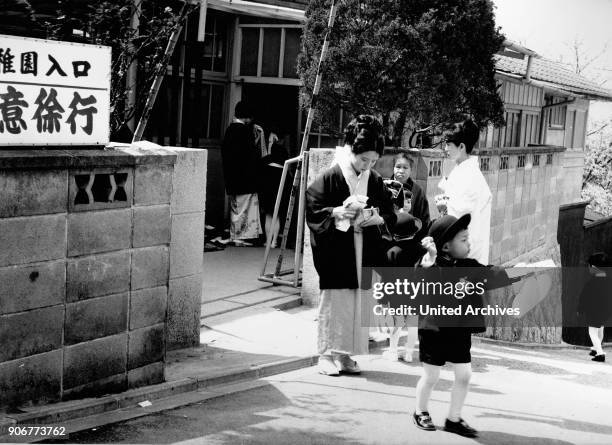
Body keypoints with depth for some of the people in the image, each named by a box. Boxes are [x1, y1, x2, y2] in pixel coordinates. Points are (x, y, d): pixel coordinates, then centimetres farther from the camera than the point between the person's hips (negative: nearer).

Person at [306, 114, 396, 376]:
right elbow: (313, 210, -7)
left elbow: (390, 215, 11)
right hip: (335, 251, -4)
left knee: (358, 303, 6)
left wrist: (377, 219, -10)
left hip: (363, 252, 5)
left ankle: (345, 354, 16)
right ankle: (326, 354, 10)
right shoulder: (330, 177, -7)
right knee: (333, 302, -1)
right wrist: (337, 212, -21)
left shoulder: (375, 181, 6)